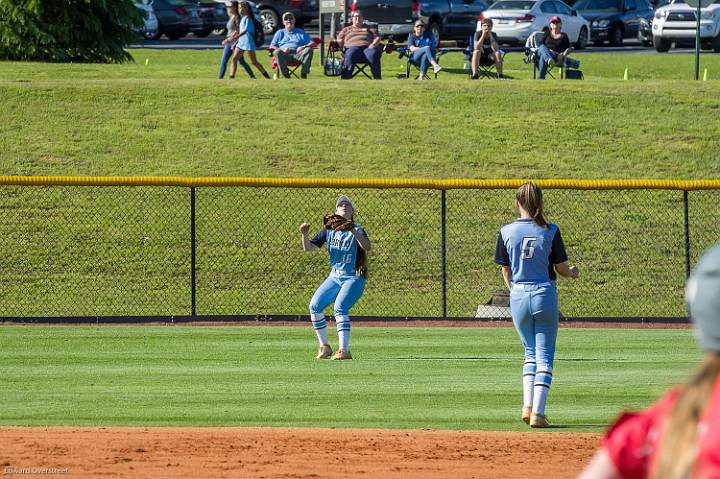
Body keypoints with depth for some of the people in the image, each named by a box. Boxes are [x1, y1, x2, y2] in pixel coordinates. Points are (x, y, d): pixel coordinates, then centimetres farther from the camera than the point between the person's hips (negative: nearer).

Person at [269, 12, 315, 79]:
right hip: (285, 55, -1)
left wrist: (304, 47, -4)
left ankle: (304, 73, -34)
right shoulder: (280, 33, 28)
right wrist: (282, 49, -5)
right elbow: (271, 47, 16)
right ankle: (286, 74, -34)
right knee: (277, 52, -35)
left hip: (298, 55, 1)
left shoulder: (300, 32, 30)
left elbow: (313, 43, 18)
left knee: (309, 50, -29)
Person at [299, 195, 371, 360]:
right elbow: (308, 247, 4)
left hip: (353, 278, -6)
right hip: (334, 277, 6)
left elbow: (367, 247, -27)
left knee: (339, 308, -25)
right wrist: (304, 235, -16)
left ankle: (344, 350, -29)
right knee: (315, 306, -8)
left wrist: (353, 231, -40)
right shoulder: (328, 231, 7)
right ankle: (324, 347, 4)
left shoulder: (357, 231, -7)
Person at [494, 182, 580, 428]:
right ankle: (538, 412, -5)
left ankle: (528, 406, 4)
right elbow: (561, 268, 0)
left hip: (519, 296, 2)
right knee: (545, 356, 4)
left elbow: (506, 271, 5)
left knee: (531, 352, 19)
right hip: (545, 294, -2)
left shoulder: (507, 232, -3)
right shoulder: (550, 231, -6)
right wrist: (573, 273, 23)